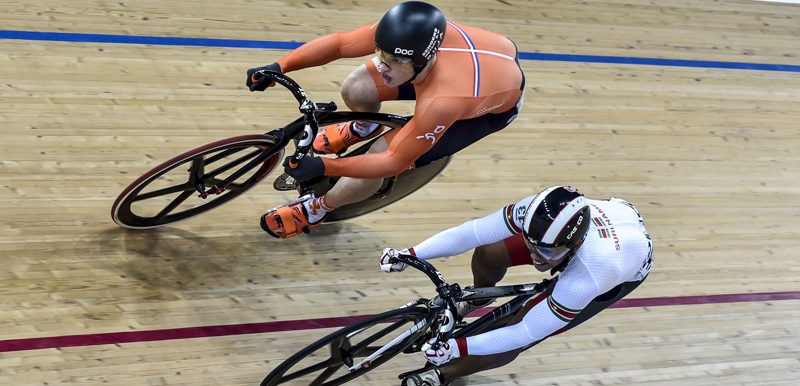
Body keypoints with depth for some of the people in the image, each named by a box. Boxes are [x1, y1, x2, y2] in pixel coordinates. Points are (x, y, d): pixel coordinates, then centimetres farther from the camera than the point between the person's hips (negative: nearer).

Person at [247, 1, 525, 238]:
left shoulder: (440, 102, -45)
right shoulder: (400, 39, -33)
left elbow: (393, 162, -33)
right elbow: (338, 42, -19)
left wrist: (323, 167, -35)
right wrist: (278, 67, -27)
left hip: (499, 102, -5)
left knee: (382, 156, -14)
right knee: (355, 90, -8)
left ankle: (318, 209, 16)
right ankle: (363, 128, 31)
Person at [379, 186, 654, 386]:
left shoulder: (585, 280, -46)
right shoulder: (538, 212, -37)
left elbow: (525, 334, -37)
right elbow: (471, 232, -32)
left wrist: (458, 347, -40)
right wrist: (409, 255, -35)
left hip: (628, 268, -4)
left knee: (520, 335, -14)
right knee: (487, 254, -8)